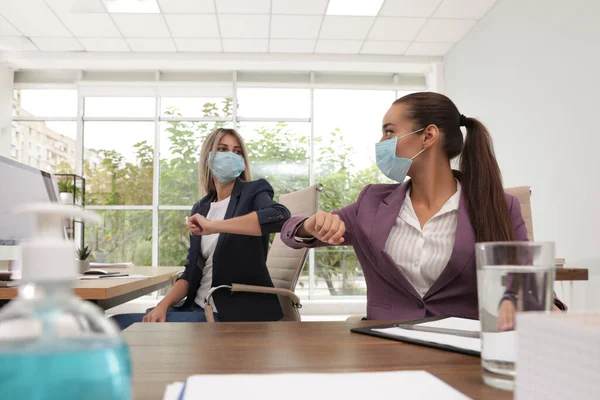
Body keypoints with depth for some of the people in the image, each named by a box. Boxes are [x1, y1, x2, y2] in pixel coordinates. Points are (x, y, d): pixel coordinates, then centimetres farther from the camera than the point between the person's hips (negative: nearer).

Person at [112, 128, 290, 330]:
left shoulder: (253, 192, -4)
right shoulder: (201, 208, 13)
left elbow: (280, 216, -29)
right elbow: (192, 271, 12)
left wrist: (213, 226, -27)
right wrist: (163, 304, -6)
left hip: (239, 314, -6)